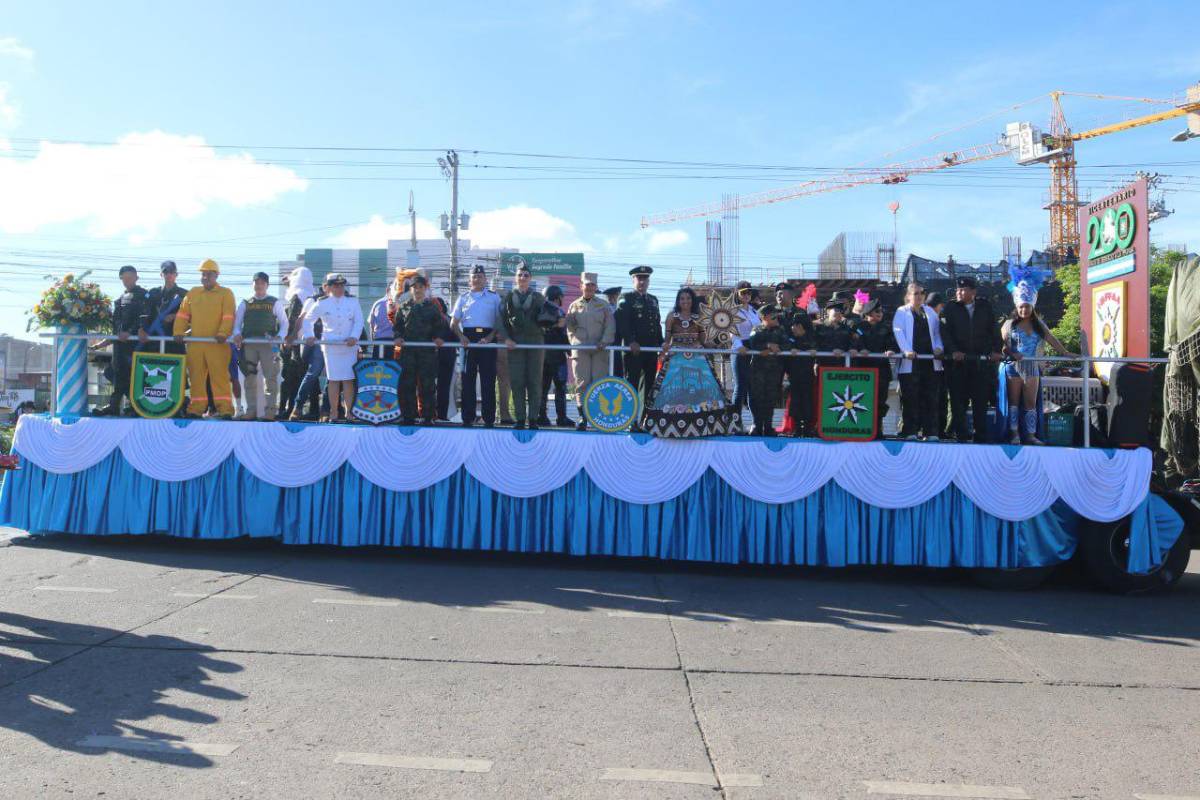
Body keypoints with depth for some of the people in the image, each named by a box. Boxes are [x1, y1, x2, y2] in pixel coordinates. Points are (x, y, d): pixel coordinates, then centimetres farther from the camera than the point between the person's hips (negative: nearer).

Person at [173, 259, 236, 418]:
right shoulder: (192, 294, 17)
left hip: (217, 344, -4)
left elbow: (228, 317, -6)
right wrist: (178, 332, -1)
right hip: (194, 343, 4)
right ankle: (196, 408, 12)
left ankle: (225, 409, -6)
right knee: (196, 377, 6)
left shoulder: (225, 293, 5)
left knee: (220, 376, -6)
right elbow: (182, 314, 14)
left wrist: (223, 333, -20)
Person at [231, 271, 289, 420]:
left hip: (269, 343, -2)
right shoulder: (245, 303, 17)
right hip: (248, 343, 2)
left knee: (271, 377, -7)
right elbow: (237, 322, 13)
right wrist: (237, 334, -7)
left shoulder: (275, 303, 11)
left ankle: (270, 410, -5)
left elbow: (284, 322, 9)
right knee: (250, 377, 2)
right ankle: (251, 410, 5)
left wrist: (280, 337, -8)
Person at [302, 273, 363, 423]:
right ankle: (334, 414, 5)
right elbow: (308, 319, 14)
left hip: (349, 346, 0)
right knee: (333, 379, 0)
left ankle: (348, 413, 1)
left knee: (348, 379, -3)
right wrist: (309, 336, 2)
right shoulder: (322, 304, 6)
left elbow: (359, 321, 3)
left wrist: (354, 337, -11)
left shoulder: (353, 302, 7)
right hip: (330, 345, 0)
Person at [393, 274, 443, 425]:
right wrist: (398, 337, -5)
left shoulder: (433, 307, 11)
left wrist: (438, 338, -9)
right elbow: (397, 325, 14)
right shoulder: (403, 307, 14)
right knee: (407, 384, -1)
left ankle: (428, 415, 3)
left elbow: (439, 326, 9)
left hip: (428, 351, -1)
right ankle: (408, 416, 4)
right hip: (408, 350, 1)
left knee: (427, 384, -2)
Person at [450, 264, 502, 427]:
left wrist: (490, 338, -10)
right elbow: (454, 322, 13)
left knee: (488, 380, -3)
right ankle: (468, 418, 5)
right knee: (467, 379, 0)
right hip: (468, 338, 2)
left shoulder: (494, 297, 10)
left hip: (487, 339, -2)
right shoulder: (463, 297, 15)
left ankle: (489, 418, 0)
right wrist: (461, 337, -6)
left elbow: (500, 320, 4)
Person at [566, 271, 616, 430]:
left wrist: (604, 342, -11)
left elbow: (610, 326, 3)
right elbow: (569, 327, 16)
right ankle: (583, 417, -4)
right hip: (580, 348, 1)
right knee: (582, 383, -5)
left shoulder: (604, 305, 10)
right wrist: (574, 342, 3)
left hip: (599, 349, -1)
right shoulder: (574, 305, 14)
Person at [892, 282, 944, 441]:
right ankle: (910, 432, 2)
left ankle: (931, 432, 7)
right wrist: (907, 350, -21)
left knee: (930, 397, 4)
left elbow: (936, 333, 19)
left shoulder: (930, 312, 20)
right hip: (911, 362, -4)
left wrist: (938, 347, 0)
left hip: (930, 361, 4)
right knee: (910, 398, -3)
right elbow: (898, 332, -7)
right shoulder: (901, 312, 5)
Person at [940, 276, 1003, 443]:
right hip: (957, 361, -1)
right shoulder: (950, 307, 5)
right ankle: (961, 434, 7)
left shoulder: (985, 307, 10)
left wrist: (996, 350, -1)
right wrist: (953, 351, -14)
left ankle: (981, 436, 7)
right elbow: (944, 331, -2)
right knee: (958, 399, 0)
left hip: (981, 360, 1)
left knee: (981, 400, 2)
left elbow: (994, 329, 11)